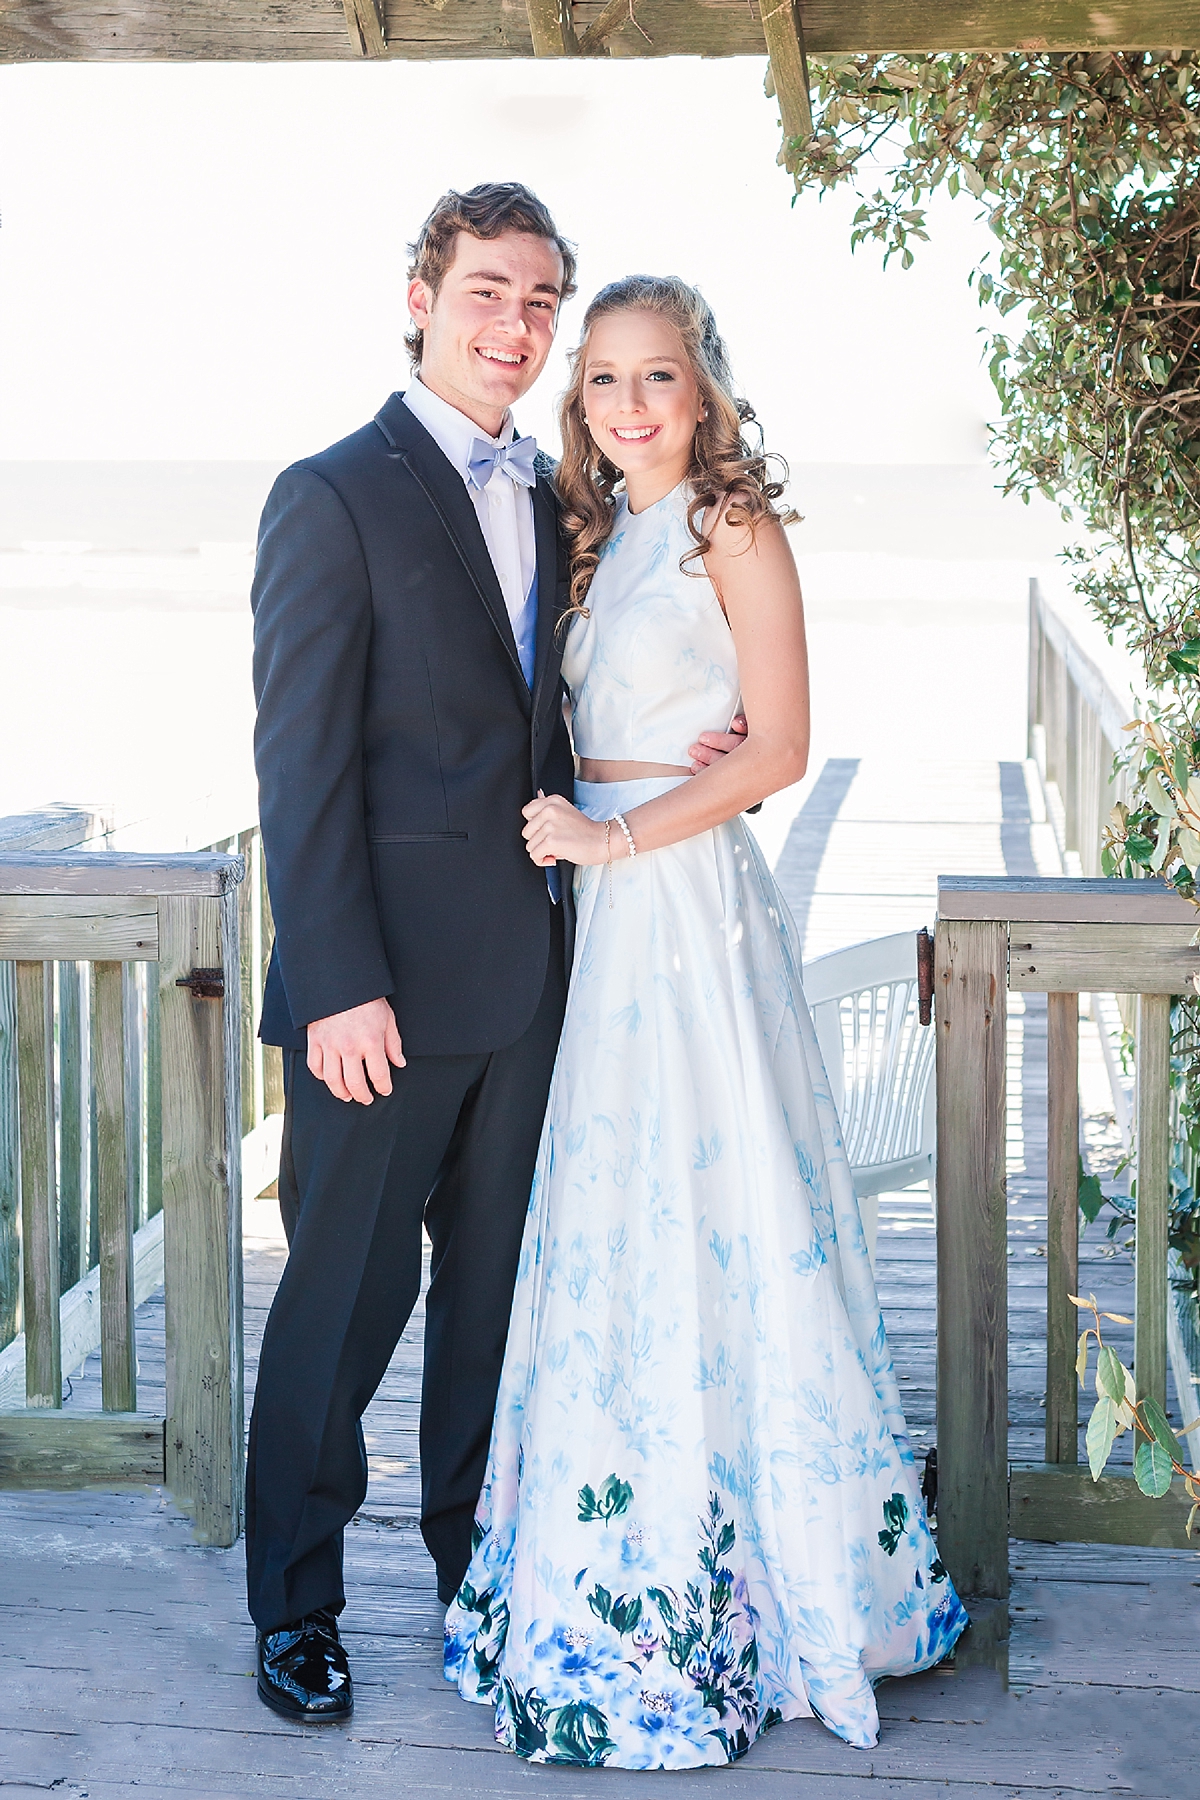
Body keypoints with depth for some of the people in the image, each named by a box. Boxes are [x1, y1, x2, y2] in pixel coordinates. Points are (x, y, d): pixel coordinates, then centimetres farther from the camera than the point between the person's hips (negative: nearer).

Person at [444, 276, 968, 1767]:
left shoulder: (732, 529, -6)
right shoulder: (599, 536, 15)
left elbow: (780, 748, -12)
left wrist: (617, 836, -14)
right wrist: (571, 837, -1)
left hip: (689, 896, -7)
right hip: (600, 910, 7)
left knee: (702, 1216, -2)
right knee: (609, 1225, 11)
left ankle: (729, 1586, 12)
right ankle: (628, 1574, 24)